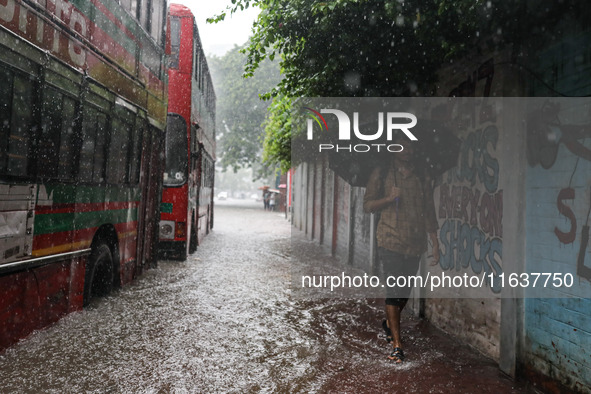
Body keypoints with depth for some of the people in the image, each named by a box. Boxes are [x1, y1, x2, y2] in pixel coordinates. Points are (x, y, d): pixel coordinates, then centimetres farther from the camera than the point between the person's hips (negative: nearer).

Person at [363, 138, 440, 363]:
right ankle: (397, 344, -2)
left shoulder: (421, 178, 13)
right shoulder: (381, 174, 5)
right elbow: (368, 205, 3)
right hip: (390, 241, -3)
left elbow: (429, 213, 13)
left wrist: (435, 244, 8)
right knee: (394, 290, -8)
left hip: (415, 243, 4)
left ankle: (390, 323, 39)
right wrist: (389, 198, -16)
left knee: (405, 290, 12)